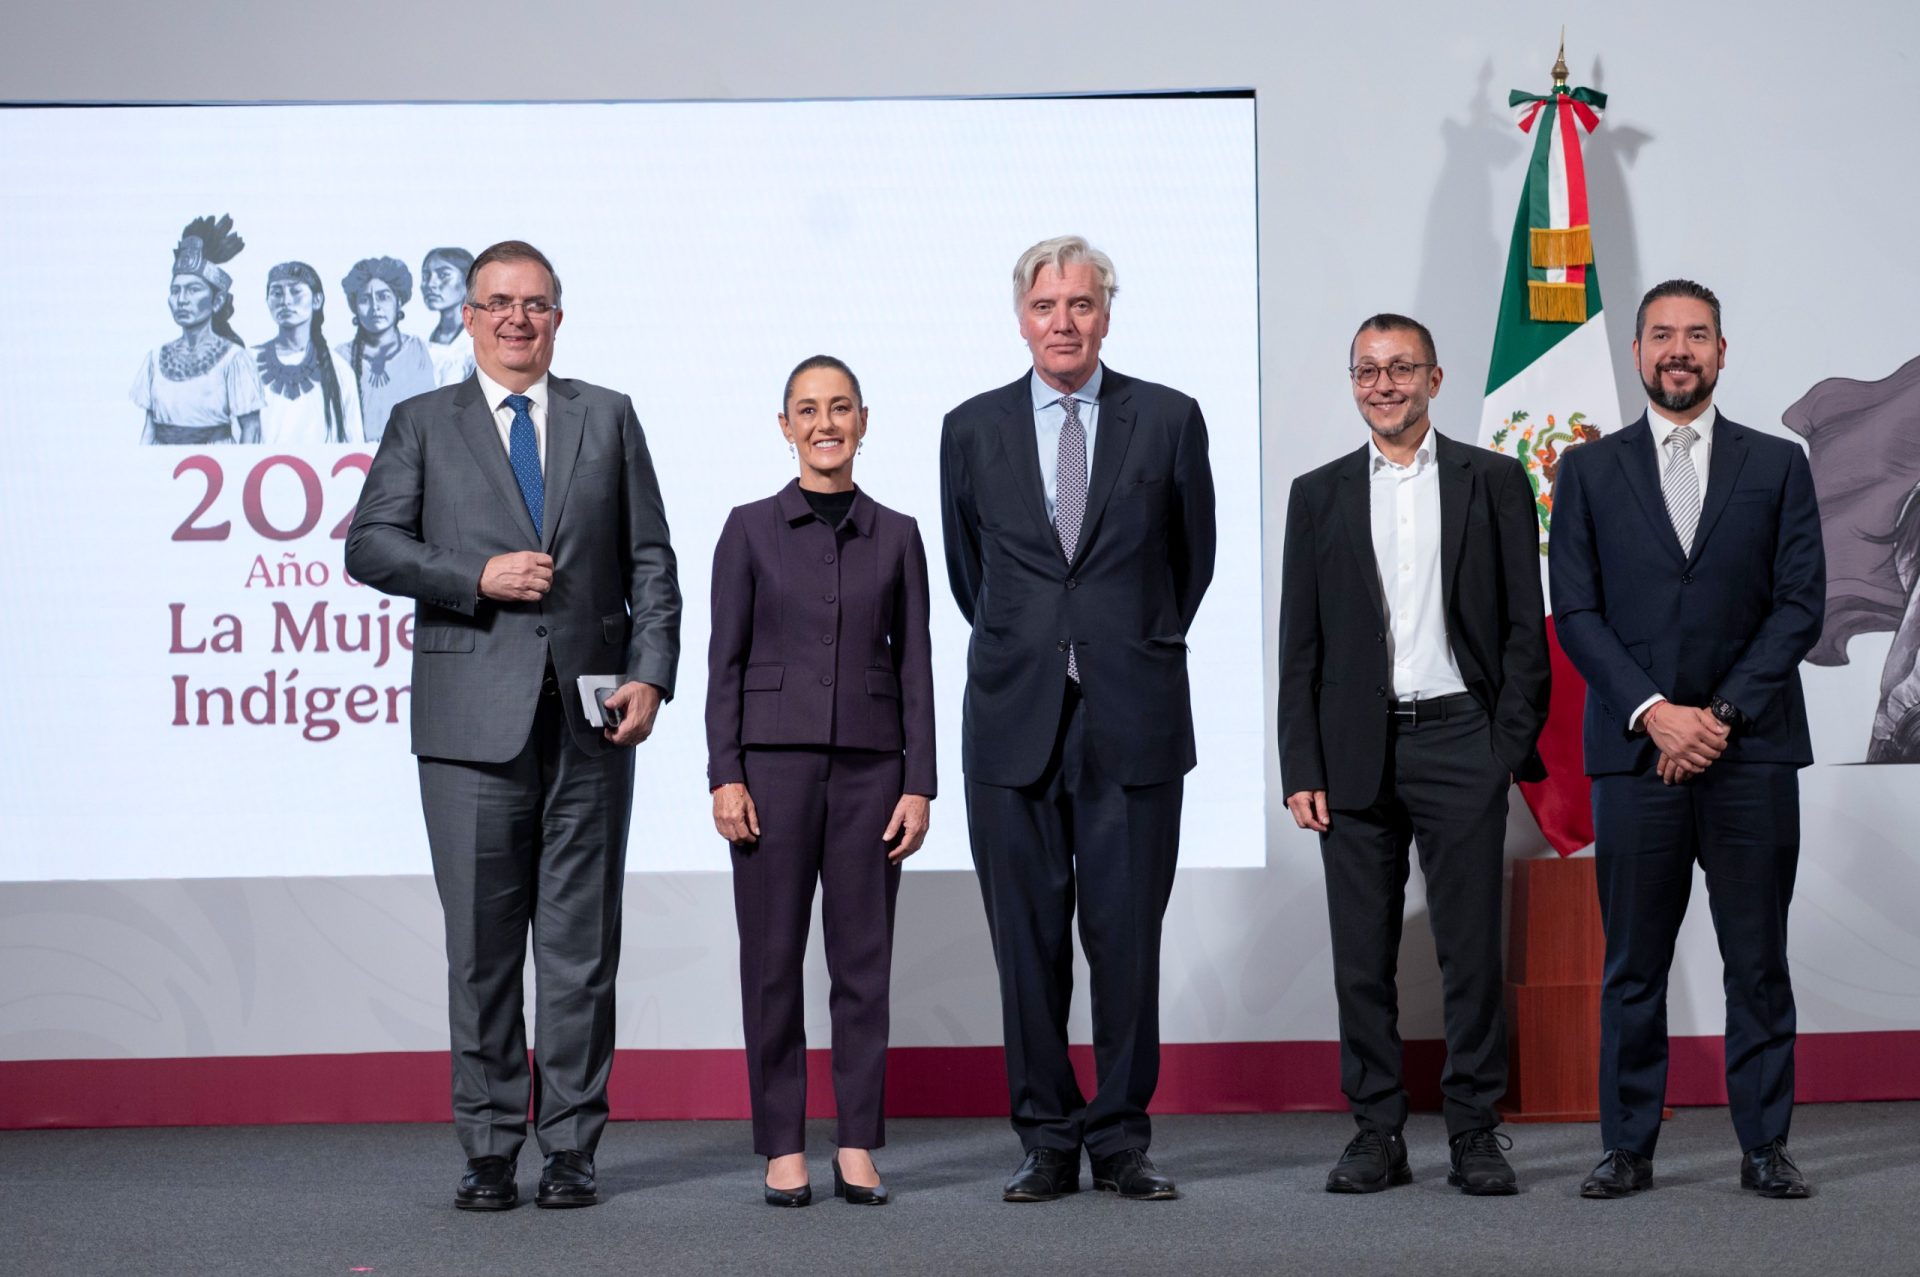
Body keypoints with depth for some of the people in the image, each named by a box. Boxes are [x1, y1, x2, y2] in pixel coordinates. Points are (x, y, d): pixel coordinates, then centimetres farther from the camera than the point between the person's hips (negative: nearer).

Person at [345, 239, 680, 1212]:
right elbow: (369, 544, 1)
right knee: (481, 946, 2)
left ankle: (571, 1147, 10)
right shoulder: (423, 425, 10)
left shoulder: (608, 418, 13)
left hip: (589, 719, 1)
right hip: (472, 723, -1)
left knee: (581, 944, 3)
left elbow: (650, 559, 9)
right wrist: (477, 577, -11)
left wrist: (650, 673, -3)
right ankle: (489, 1148, 10)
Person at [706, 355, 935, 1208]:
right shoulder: (751, 529, 4)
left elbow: (914, 665, 7)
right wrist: (725, 776, -7)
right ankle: (782, 1148, 7)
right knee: (772, 958, 1)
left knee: (864, 958, 3)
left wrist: (919, 785, 0)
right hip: (774, 759, -1)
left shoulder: (896, 536, 8)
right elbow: (725, 660, 1)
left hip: (870, 765, 1)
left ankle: (858, 1148, 9)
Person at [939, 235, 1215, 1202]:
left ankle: (1121, 1140, 10)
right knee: (1027, 941, 3)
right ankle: (1046, 1141, 11)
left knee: (1128, 935, 0)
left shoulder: (1169, 420, 5)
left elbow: (1195, 554, 16)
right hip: (1014, 721, 1)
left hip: (1134, 719, -1)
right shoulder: (973, 429, 8)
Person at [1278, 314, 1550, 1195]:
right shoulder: (1318, 495, 10)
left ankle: (1474, 1135, 7)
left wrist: (1512, 746, -5)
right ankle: (1377, 1135, 10)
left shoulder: (1493, 482, 6)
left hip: (1459, 740, -2)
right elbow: (1300, 648, 8)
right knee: (1362, 956, 3)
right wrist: (1301, 771, 0)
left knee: (1472, 949, 0)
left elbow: (1525, 627, 4)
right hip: (1356, 752, 2)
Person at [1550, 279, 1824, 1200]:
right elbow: (1574, 613, 2)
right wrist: (1654, 711, -10)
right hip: (1633, 748, 0)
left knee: (1759, 960, 2)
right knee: (1633, 963, 3)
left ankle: (1764, 1146, 10)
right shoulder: (1588, 471, 10)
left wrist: (1723, 713, -8)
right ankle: (1628, 1147, 9)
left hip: (1752, 749, 0)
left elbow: (1801, 603, 2)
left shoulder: (1777, 466, 10)